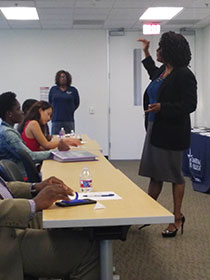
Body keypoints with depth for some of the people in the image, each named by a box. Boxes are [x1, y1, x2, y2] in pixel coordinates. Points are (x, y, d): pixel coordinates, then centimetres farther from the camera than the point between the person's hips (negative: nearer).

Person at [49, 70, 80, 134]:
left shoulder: (73, 90, 4)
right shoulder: (53, 89, 7)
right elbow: (50, 102, 17)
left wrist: (70, 111, 7)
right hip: (56, 120, 0)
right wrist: (54, 111, 11)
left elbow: (76, 103, 13)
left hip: (69, 120, 0)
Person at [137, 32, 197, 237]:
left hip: (172, 132, -8)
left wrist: (162, 107, -27)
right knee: (155, 174, 14)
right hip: (155, 129, 8)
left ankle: (177, 218, 17)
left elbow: (190, 105, -18)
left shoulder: (183, 75, -15)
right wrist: (145, 53, 38)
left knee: (174, 175, 3)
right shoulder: (163, 71, 10)